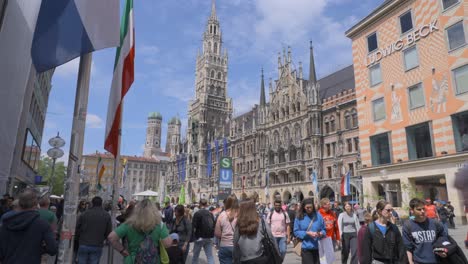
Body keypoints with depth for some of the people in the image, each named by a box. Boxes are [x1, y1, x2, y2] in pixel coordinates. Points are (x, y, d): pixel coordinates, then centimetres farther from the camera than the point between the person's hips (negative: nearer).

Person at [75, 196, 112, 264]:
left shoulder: (84, 214, -2)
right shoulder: (107, 216, -2)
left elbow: (77, 229, 1)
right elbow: (108, 232, -2)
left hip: (83, 245, 0)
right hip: (97, 247, 0)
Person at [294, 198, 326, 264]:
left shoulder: (318, 216, 3)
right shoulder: (299, 217, -2)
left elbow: (324, 230, 9)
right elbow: (296, 232, -2)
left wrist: (321, 233, -13)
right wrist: (307, 233, -15)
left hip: (318, 247, 2)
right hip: (306, 248, -2)